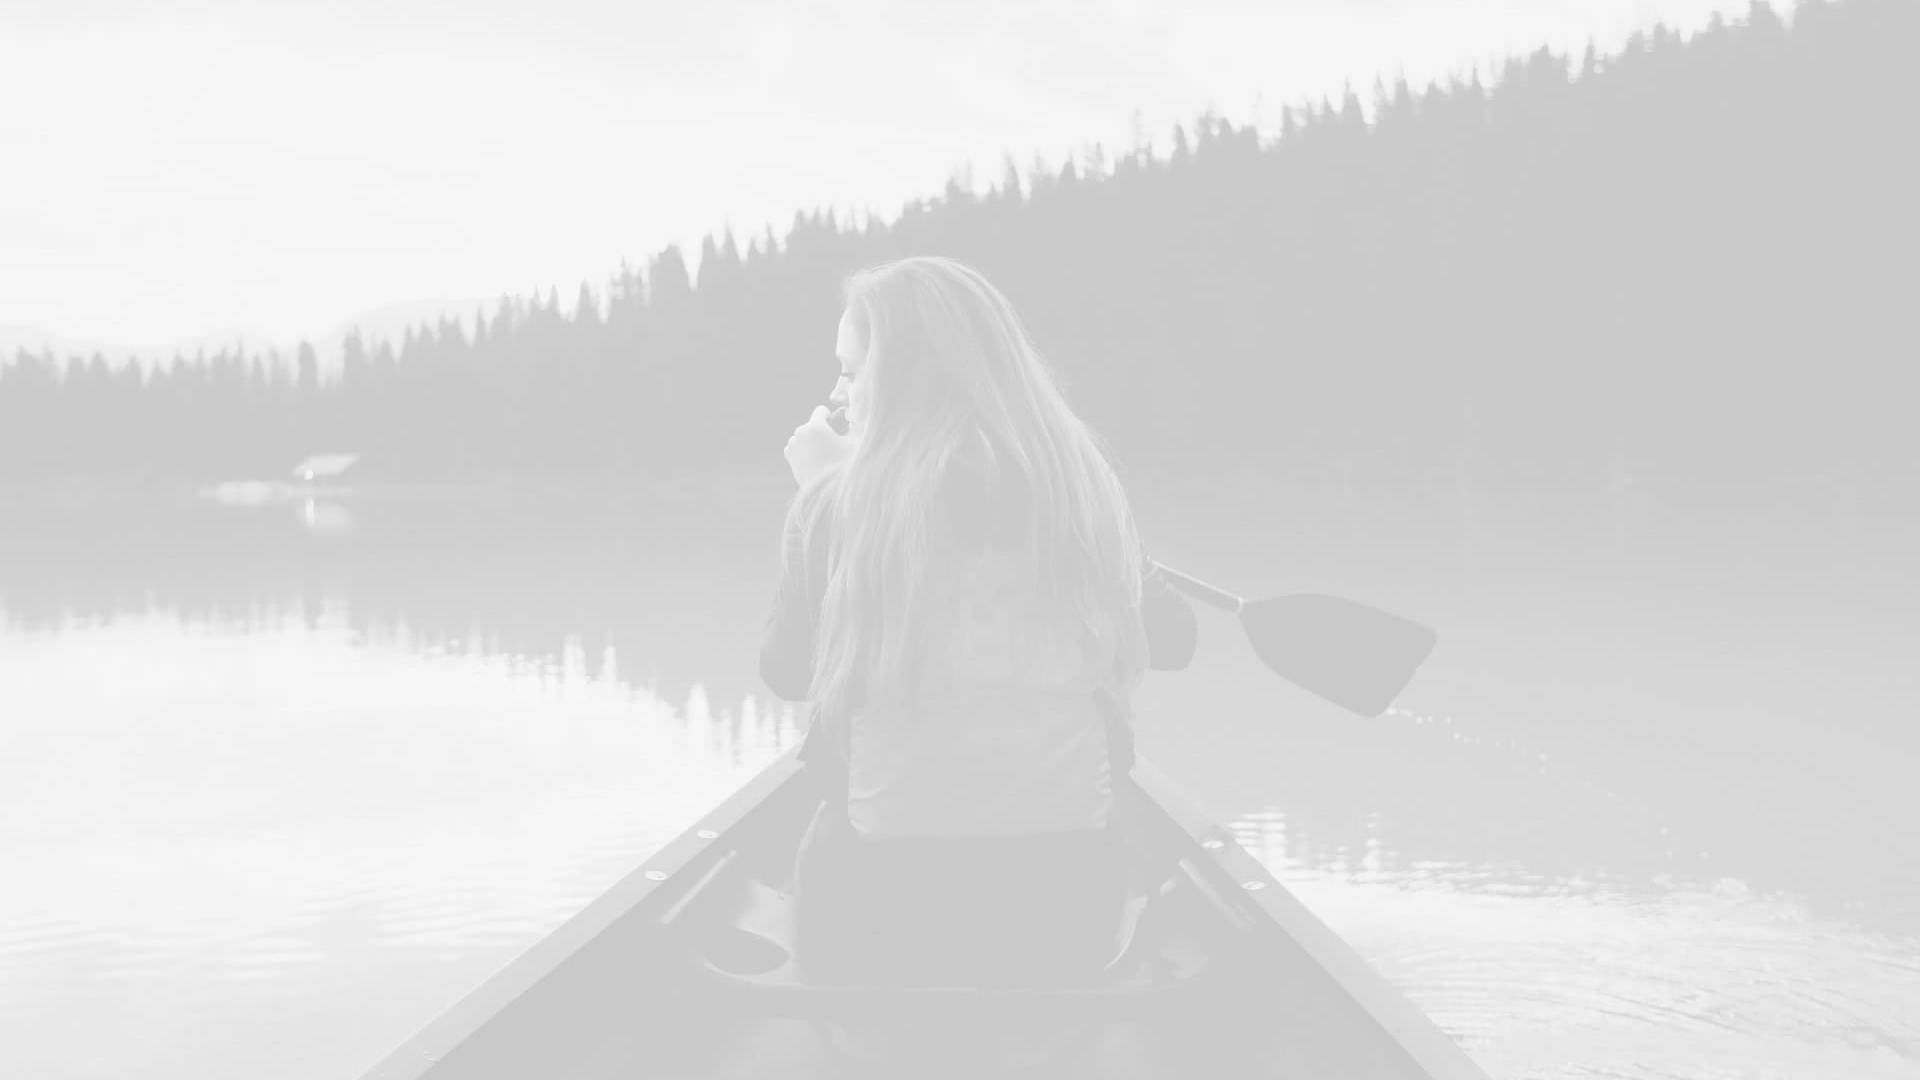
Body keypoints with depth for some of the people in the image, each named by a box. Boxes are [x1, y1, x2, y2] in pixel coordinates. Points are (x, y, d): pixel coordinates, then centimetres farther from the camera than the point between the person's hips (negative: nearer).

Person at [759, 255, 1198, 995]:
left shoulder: (837, 504, -12)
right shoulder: (1085, 489, -3)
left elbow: (787, 671, 4)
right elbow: (1172, 642, 11)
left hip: (883, 894, -2)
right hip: (1062, 895, 3)